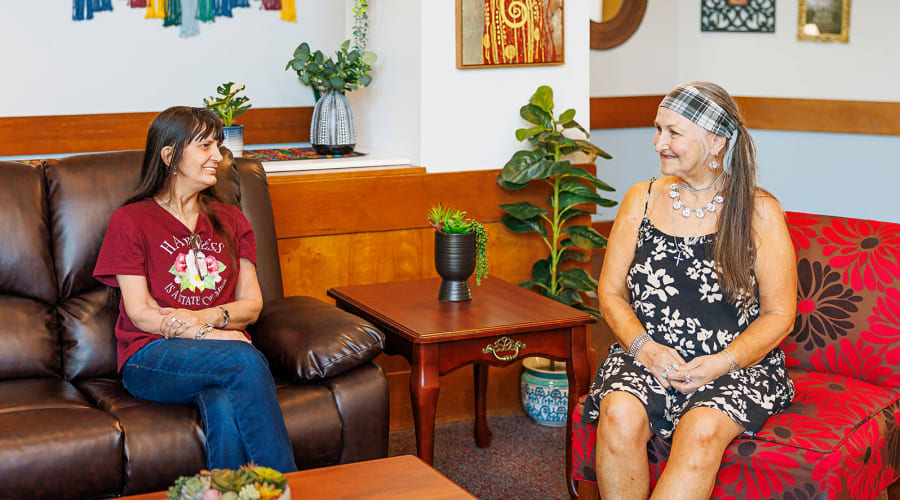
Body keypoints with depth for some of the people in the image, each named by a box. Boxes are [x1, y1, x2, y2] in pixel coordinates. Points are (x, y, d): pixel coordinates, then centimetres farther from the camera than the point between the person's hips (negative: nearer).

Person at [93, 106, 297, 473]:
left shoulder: (231, 221, 21)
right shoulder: (130, 221, 7)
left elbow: (252, 304, 11)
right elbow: (140, 312, -3)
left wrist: (209, 316, -12)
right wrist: (211, 336, -16)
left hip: (221, 351, 3)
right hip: (152, 357, -3)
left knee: (226, 412, -35)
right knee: (247, 360, -33)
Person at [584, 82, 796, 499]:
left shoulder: (758, 211, 0)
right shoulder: (641, 200, 9)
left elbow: (779, 315, 1)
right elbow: (610, 292, 9)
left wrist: (723, 363, -15)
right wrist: (645, 347, -10)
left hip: (737, 364, -2)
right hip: (646, 356, 2)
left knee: (702, 429, -34)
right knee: (620, 414, -30)